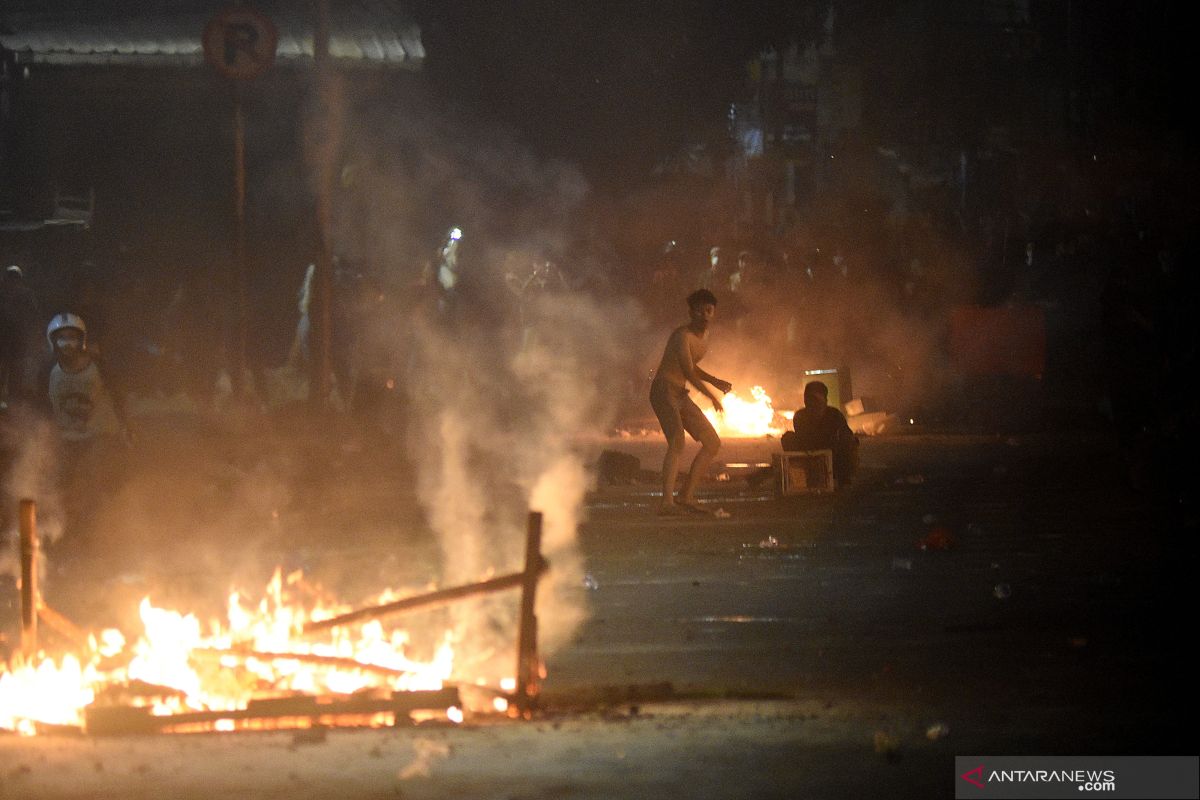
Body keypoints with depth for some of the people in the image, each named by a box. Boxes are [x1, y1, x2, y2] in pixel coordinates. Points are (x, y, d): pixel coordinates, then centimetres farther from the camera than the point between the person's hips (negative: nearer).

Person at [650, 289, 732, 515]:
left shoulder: (703, 335, 14)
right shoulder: (683, 335, -16)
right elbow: (688, 371, -25)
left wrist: (716, 382, 15)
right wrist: (712, 396, -26)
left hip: (680, 394, 10)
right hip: (664, 390, -10)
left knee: (713, 443, 11)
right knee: (677, 441, -29)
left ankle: (686, 496, 13)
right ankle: (667, 502, -38)